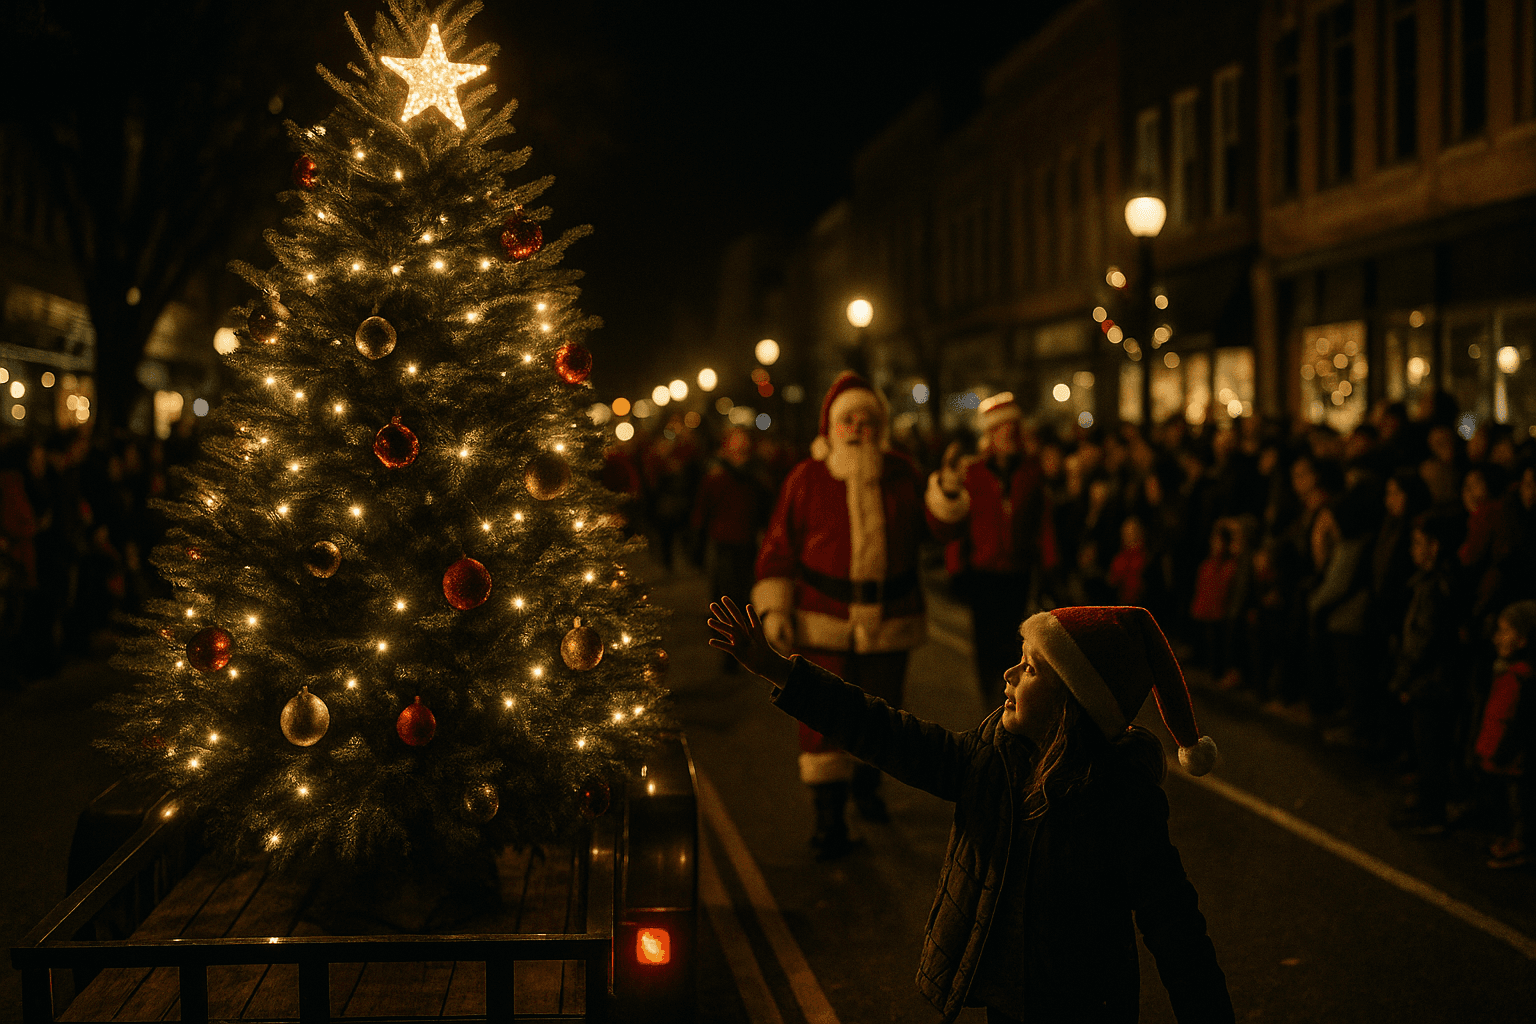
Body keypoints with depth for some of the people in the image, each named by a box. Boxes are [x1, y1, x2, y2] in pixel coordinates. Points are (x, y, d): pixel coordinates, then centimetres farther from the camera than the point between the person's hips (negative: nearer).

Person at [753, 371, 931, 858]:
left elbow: (923, 528, 15)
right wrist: (775, 607, -7)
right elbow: (779, 544, -2)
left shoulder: (903, 475, 1)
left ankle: (866, 783, 41)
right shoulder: (807, 479, -6)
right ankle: (829, 817, 1)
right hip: (824, 617, -3)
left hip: (888, 617, 3)